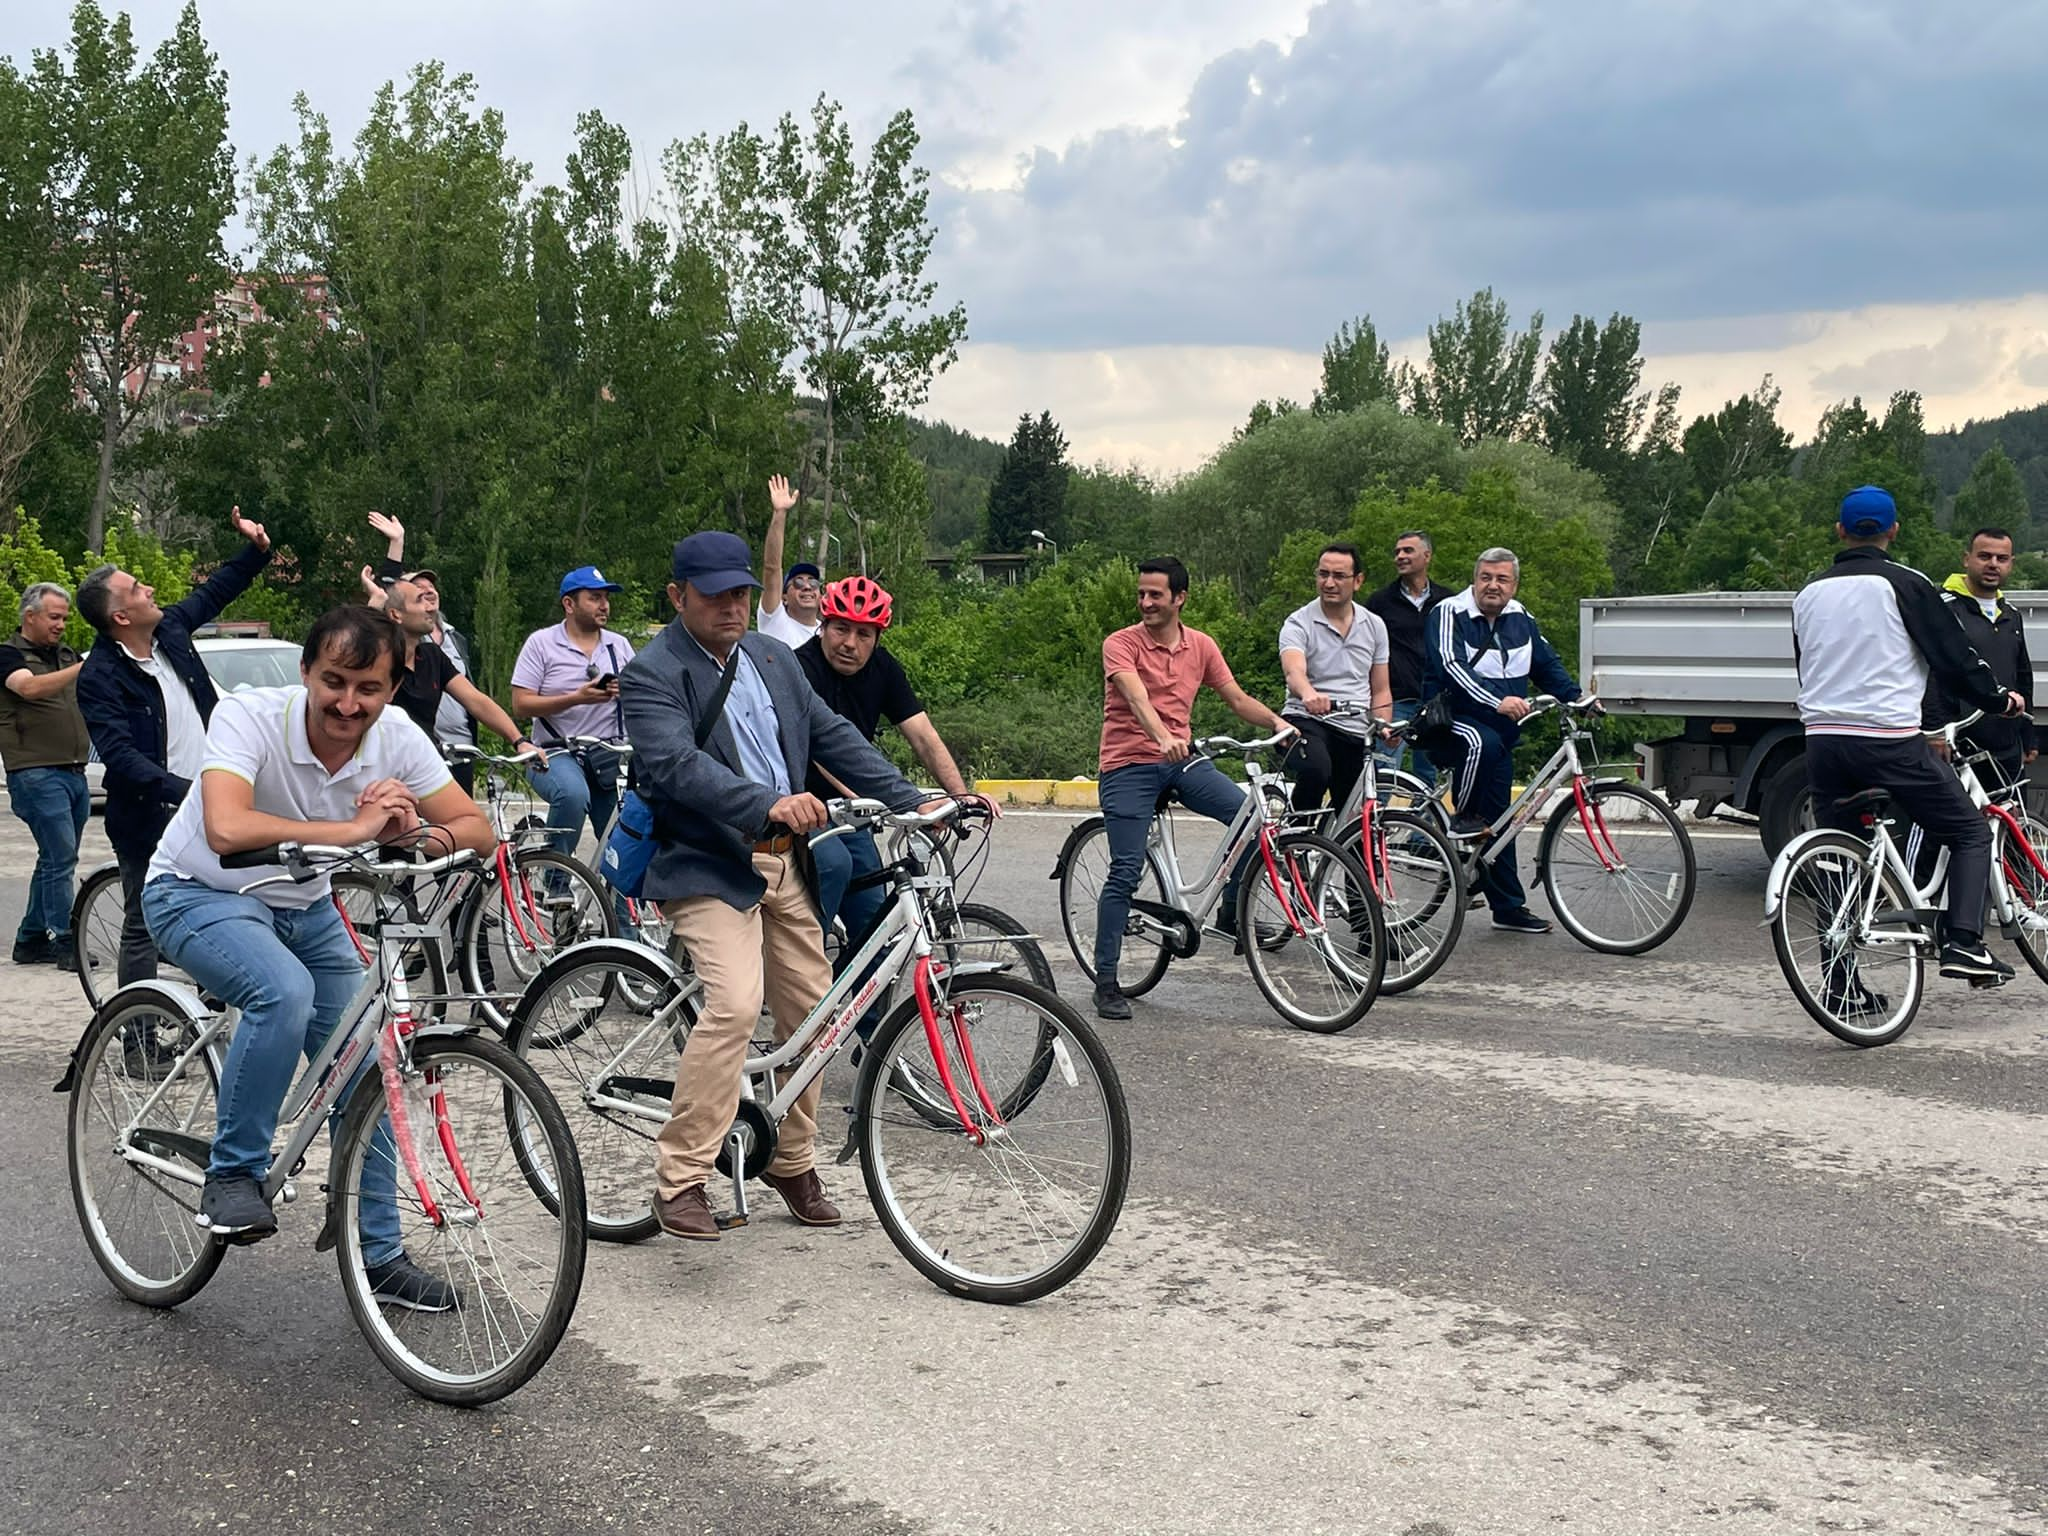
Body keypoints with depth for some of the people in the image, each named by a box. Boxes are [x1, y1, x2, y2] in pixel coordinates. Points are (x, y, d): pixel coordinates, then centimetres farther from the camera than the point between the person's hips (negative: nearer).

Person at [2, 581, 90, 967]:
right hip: (37, 774, -8)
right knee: (61, 858, -11)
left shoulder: (66, 655, 18)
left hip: (74, 773, 8)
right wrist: (85, 667, -35)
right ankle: (65, 944, -8)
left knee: (56, 860, 12)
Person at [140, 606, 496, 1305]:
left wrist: (417, 834, -35)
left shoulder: (396, 736, -15)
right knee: (284, 989, -36)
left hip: (303, 908, 5)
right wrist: (354, 829, -44)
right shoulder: (248, 716, -29)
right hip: (200, 895, -5)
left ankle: (379, 1257, 17)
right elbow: (227, 829, -44)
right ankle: (232, 1175, -16)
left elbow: (477, 828, -13)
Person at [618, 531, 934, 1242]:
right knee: (735, 1003, -24)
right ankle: (680, 1180, -15)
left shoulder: (772, 657, 13)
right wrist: (769, 805, -39)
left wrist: (913, 802, 1)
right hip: (708, 867, -7)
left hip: (786, 864, 7)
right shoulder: (652, 674, -9)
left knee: (809, 1013, 9)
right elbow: (677, 765, -24)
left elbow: (832, 734, 12)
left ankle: (793, 1162, 28)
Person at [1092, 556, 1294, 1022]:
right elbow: (1137, 698, -24)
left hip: (1182, 759, 4)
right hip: (1129, 765, -4)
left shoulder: (1201, 646, 9)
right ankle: (1106, 983, -1)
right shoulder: (1121, 644, -7)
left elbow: (1237, 699, 12)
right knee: (1125, 873, -10)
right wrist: (1162, 738, -42)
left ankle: (1231, 915, 3)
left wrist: (1277, 721, -7)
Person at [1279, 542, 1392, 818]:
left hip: (1356, 733, 5)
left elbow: (1380, 691, 15)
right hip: (1308, 721, -5)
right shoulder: (1298, 624, -5)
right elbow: (1294, 671, -25)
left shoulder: (1374, 625, 11)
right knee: (1316, 771, -36)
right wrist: (1308, 694, -49)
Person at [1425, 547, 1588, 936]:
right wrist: (1497, 701, -38)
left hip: (1501, 734, 6)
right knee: (1482, 742, -40)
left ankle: (1510, 908, 14)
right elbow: (1450, 667, -26)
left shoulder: (1521, 619, 9)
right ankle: (1463, 818, -21)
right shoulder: (1450, 614, -12)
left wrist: (1577, 698, 1)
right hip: (1452, 721, -6)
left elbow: (1547, 665, 19)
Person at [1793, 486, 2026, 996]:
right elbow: (1954, 657, -1)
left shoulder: (1810, 594, 14)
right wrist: (1999, 700, 15)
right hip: (1889, 740, -5)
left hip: (1822, 739, 5)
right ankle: (1963, 944, -5)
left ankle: (1842, 987, 9)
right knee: (1970, 833, 9)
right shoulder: (1904, 585, -3)